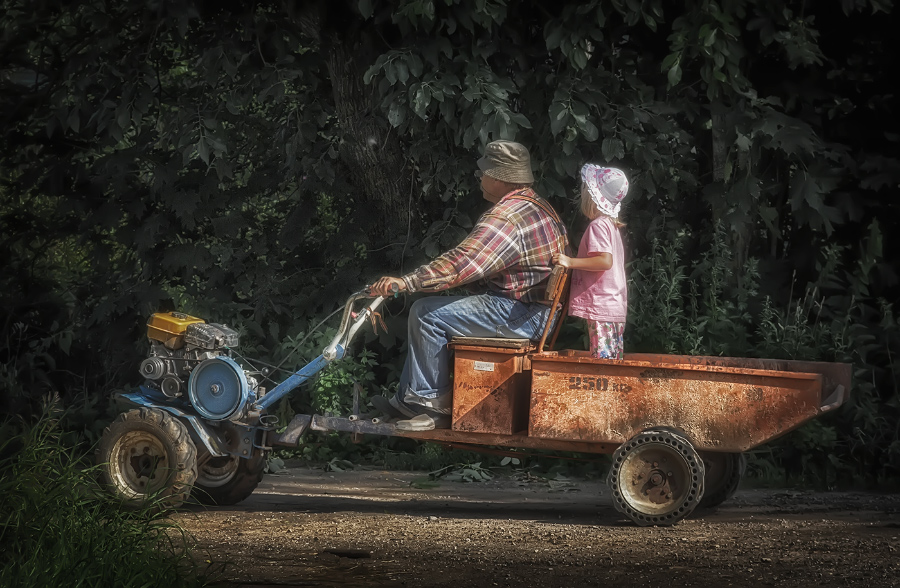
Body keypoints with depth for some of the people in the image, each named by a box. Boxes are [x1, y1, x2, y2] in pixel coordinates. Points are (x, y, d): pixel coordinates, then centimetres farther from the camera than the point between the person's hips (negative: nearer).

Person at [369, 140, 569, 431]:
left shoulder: (507, 217, -20)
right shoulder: (536, 206, 15)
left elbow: (462, 262, -28)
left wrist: (406, 282, -28)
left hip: (517, 315, -11)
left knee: (427, 314, -13)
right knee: (426, 312, 16)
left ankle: (431, 402, -5)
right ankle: (407, 402, 14)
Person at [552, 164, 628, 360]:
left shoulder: (598, 225, -11)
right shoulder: (612, 226, 18)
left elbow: (605, 261, -22)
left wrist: (571, 262, -24)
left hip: (600, 307, -10)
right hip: (616, 307, 10)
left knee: (602, 359, -13)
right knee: (614, 361, 10)